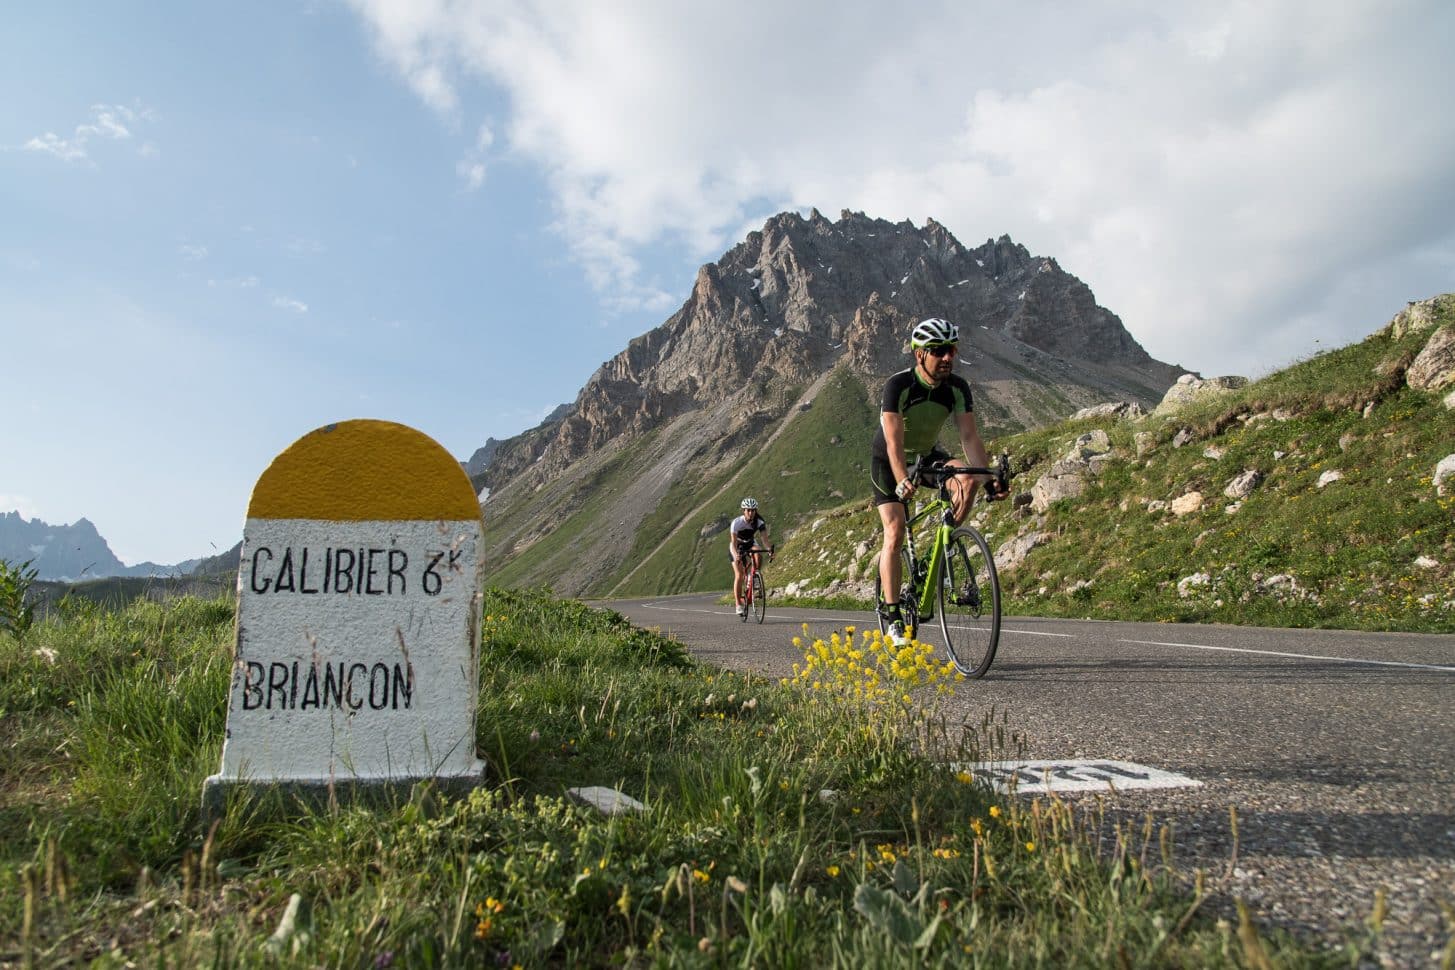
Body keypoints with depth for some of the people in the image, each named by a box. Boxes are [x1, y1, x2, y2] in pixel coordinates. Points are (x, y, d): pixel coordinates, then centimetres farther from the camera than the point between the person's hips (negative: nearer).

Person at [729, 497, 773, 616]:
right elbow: (733, 543, -38)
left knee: (758, 557, -33)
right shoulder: (736, 522, -31)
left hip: (751, 544, 2)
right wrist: (735, 555, -56)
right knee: (739, 576, -14)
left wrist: (769, 548, -52)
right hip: (737, 547, -2)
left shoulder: (759, 521, -23)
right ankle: (739, 605, -6)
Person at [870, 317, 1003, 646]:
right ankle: (892, 615, -7)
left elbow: (969, 436, -19)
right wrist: (903, 482, -52)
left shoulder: (957, 387, -15)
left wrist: (988, 478, -33)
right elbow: (894, 442, -37)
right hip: (888, 461, -4)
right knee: (895, 534, -15)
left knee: (966, 478, -27)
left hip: (927, 456, 4)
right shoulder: (899, 385, -28)